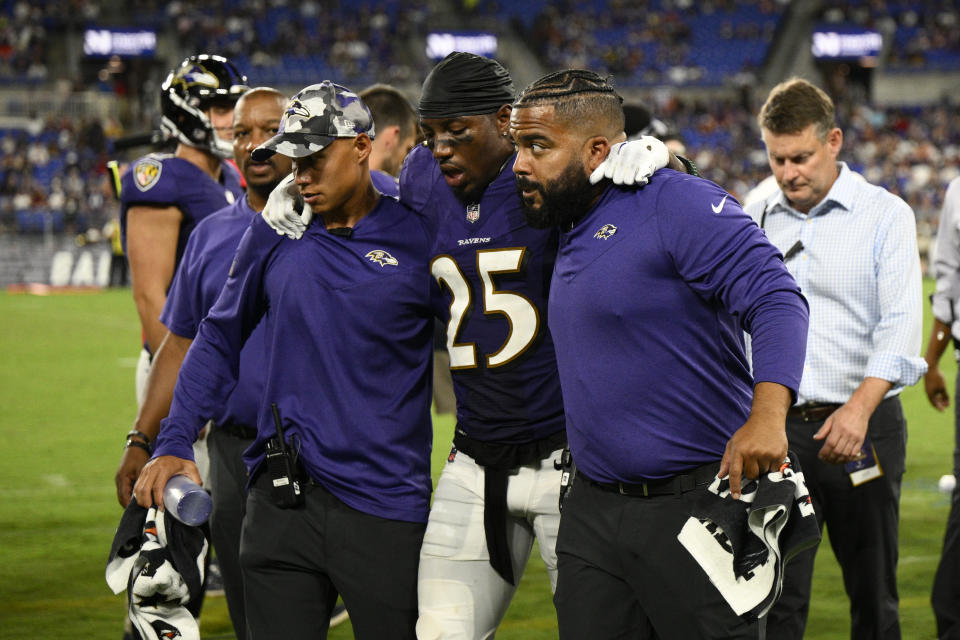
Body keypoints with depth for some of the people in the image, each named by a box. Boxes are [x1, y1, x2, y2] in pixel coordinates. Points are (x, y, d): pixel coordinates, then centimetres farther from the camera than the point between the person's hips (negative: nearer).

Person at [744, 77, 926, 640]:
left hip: (864, 426, -2)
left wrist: (859, 408, -25)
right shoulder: (756, 220, 10)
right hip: (778, 425, 2)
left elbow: (900, 321, -11)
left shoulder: (885, 215, -1)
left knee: (873, 594, 6)